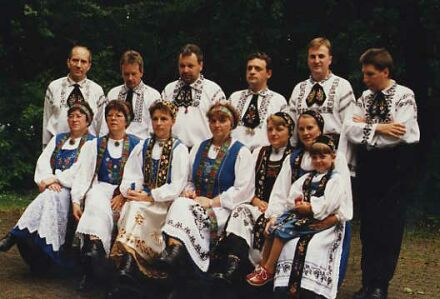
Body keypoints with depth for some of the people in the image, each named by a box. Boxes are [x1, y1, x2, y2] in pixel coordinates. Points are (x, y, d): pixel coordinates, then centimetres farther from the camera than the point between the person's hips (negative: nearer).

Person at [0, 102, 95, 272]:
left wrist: (56, 179, -16)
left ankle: (16, 235, -38)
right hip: (54, 188, 4)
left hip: (73, 188, -4)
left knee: (51, 196, -33)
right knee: (50, 196, -30)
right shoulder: (58, 139, 25)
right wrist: (48, 180, -9)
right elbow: (43, 161, 12)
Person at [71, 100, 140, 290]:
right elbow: (82, 175, 11)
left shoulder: (137, 145, 13)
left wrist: (124, 195, -12)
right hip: (100, 190, 1)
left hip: (127, 194, -1)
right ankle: (94, 245, -53)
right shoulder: (94, 145, 21)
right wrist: (76, 201, -3)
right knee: (97, 204, -35)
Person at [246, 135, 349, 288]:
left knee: (282, 230, -23)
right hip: (297, 212, 8)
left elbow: (328, 204, -15)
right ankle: (262, 266, -4)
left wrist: (308, 207, -14)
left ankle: (269, 270, -16)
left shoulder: (336, 179, -2)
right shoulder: (307, 177, 21)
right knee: (272, 227, -10)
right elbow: (292, 196, 13)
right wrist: (298, 202, -7)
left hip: (315, 218, -7)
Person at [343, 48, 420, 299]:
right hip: (369, 163, 5)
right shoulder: (365, 97, 9)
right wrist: (378, 128, -16)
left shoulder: (404, 96, -6)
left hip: (395, 163, -5)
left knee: (390, 224, -3)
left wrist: (365, 126, -10)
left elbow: (400, 133, -19)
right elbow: (350, 129, -3)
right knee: (368, 223, 7)